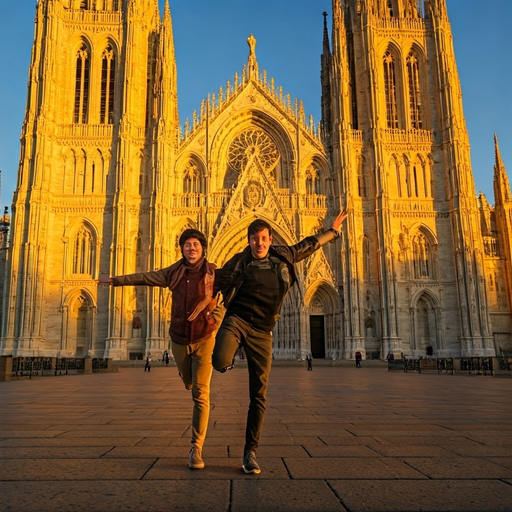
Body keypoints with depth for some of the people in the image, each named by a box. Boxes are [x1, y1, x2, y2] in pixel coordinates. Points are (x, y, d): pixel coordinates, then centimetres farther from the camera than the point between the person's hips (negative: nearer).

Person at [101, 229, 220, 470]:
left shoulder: (213, 273, -8)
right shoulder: (174, 273, 0)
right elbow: (145, 277, 11)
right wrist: (115, 280, 17)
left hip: (204, 339, -3)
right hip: (179, 340, 3)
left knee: (200, 393, -10)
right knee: (189, 385, 22)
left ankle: (196, 448, -4)